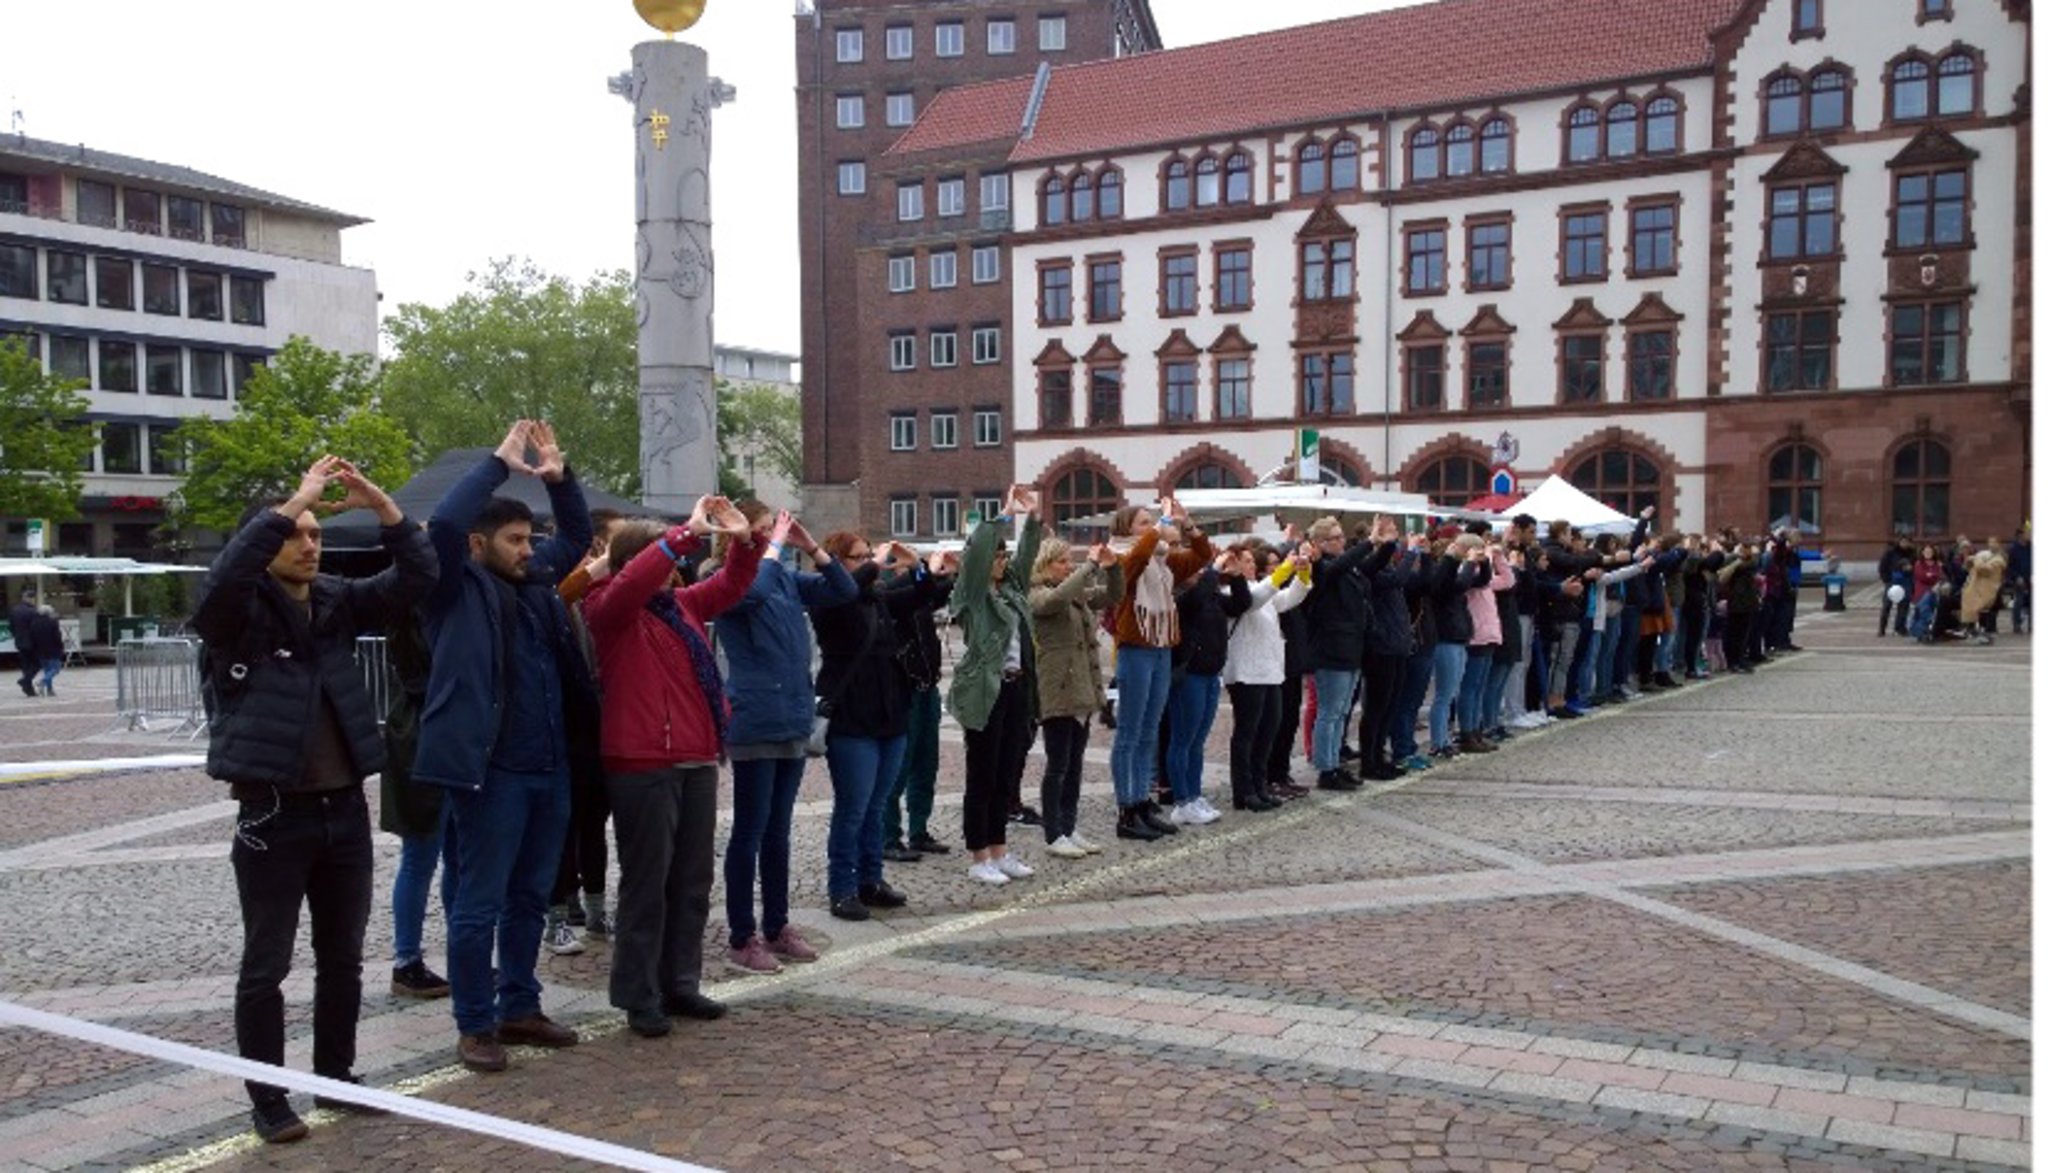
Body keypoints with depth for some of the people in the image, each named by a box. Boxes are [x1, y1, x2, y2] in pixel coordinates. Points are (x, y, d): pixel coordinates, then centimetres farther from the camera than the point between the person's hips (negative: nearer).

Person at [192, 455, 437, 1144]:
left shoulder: (338, 602, 6)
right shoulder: (235, 612, -7)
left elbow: (417, 577, -1)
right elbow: (227, 573, -29)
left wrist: (382, 506, -14)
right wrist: (294, 501, -30)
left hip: (345, 808, 5)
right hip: (273, 812, -5)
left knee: (343, 959, 15)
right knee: (265, 966, 6)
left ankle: (336, 1078, 30)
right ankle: (268, 1099, 19)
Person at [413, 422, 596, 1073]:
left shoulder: (535, 579, 12)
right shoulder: (458, 588, -5)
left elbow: (577, 535, 23)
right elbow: (443, 523, -20)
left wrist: (559, 475, 7)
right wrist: (500, 462, -11)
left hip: (549, 768, 7)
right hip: (490, 770, -7)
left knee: (531, 897, 16)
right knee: (480, 904, 3)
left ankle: (519, 1007, 28)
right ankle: (475, 1026, 13)